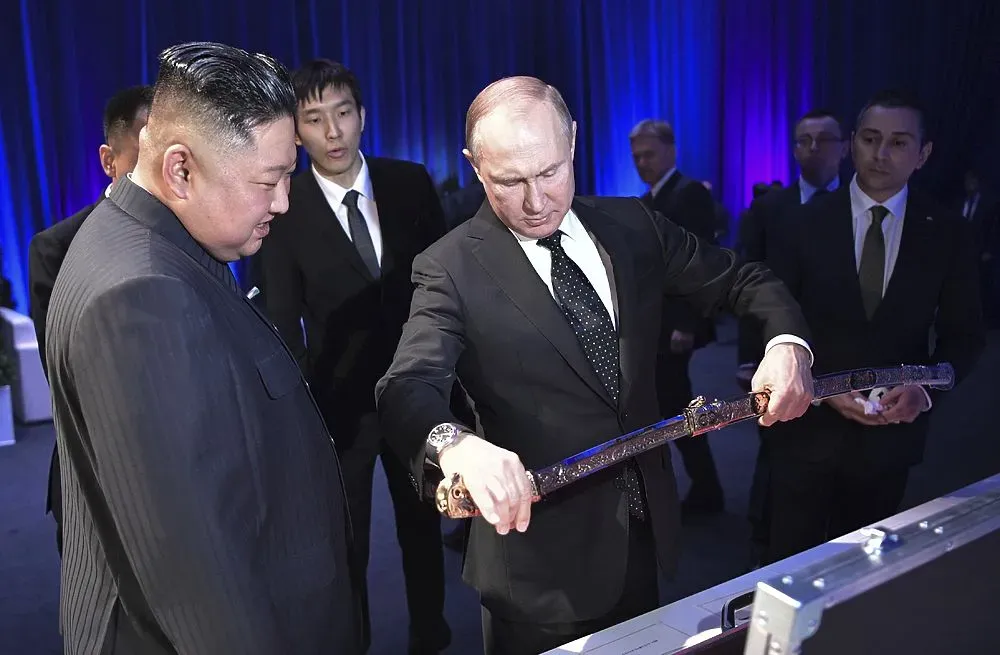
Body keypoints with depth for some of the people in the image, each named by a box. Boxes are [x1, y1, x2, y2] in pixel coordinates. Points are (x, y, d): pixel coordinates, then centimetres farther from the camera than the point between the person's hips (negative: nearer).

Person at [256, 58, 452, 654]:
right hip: (338, 401, -2)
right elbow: (284, 323, -6)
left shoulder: (410, 182, -4)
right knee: (344, 543, 12)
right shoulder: (283, 209, -10)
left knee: (423, 522, 21)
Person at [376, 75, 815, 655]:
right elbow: (409, 386, -25)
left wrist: (788, 342, -14)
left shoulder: (634, 226, -1)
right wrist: (455, 444, -48)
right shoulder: (451, 269, -14)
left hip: (646, 530, 5)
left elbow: (744, 281, 7)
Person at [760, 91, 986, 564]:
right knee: (788, 562, 10)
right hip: (807, 425, -1)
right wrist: (821, 385, -17)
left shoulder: (947, 233, -1)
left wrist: (925, 388, -15)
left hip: (890, 432, 2)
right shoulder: (808, 222, -4)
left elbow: (965, 334, 3)